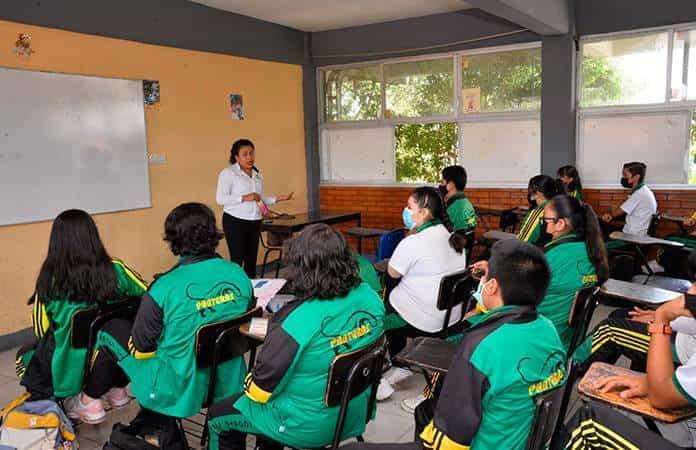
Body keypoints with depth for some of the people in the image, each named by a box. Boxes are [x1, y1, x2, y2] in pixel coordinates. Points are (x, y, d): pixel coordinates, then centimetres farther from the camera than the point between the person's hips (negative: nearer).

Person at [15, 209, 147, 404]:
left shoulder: (49, 279, -16)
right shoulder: (116, 270, -13)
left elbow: (40, 331, -4)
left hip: (68, 373, -2)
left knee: (24, 355, 28)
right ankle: (115, 388, 18)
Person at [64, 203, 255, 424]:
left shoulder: (165, 287, -23)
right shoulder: (240, 275, -10)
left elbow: (139, 349, -11)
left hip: (179, 390, -5)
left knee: (111, 329, 16)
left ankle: (89, 401, 33)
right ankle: (117, 388, 40)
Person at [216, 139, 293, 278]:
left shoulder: (257, 174, 14)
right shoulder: (228, 173, -6)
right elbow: (220, 199, -14)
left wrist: (279, 198, 6)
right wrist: (244, 198, -21)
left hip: (255, 222, 6)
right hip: (235, 221, -6)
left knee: (252, 260, 9)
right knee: (237, 260, -7)